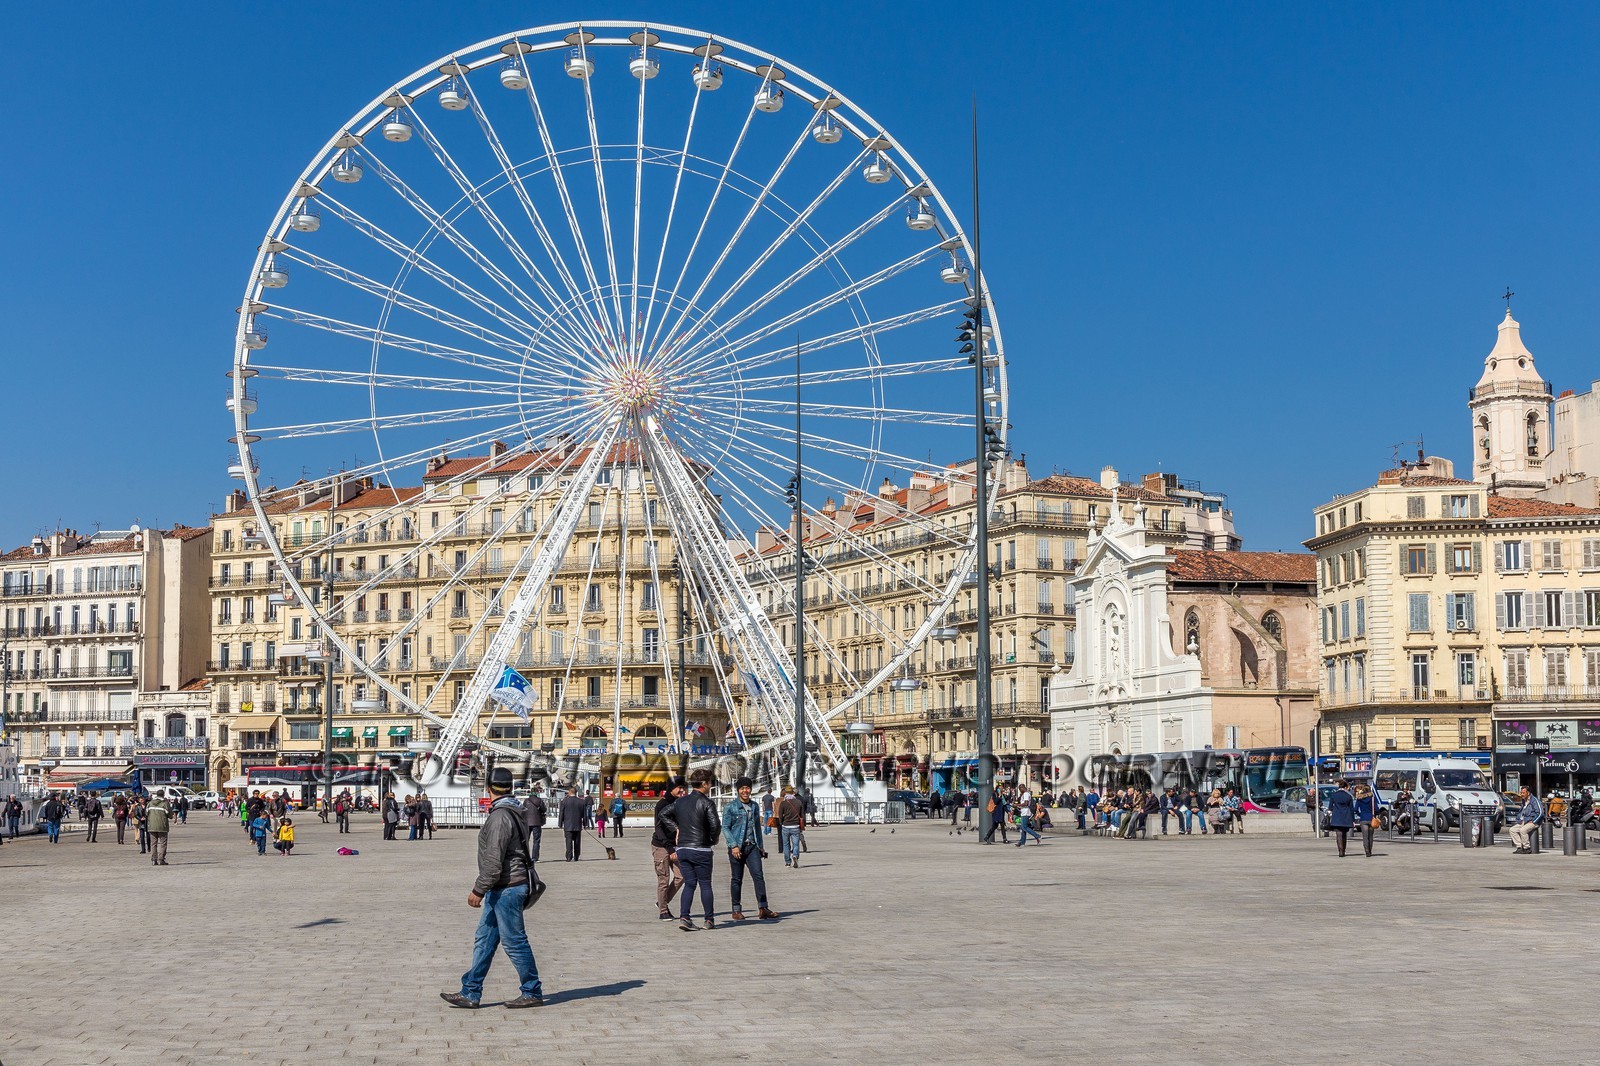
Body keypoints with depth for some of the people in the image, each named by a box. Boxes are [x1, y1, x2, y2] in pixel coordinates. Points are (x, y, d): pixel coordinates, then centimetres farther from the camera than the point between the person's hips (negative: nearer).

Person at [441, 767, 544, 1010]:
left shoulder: (500, 816, -19)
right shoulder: (515, 812, 13)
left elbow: (494, 860, -22)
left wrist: (479, 890, -17)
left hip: (506, 889, -10)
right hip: (501, 890, 10)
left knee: (514, 942, -1)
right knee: (484, 940, 11)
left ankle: (532, 993, 7)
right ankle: (470, 993, 14)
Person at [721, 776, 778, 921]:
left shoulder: (754, 806, 13)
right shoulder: (730, 807, -2)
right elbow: (725, 828, -5)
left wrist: (760, 846, 18)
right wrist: (734, 846, -14)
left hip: (752, 846, 4)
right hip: (737, 847, -4)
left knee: (758, 876, -8)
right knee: (737, 879, 2)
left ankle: (763, 909, -11)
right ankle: (736, 911, 10)